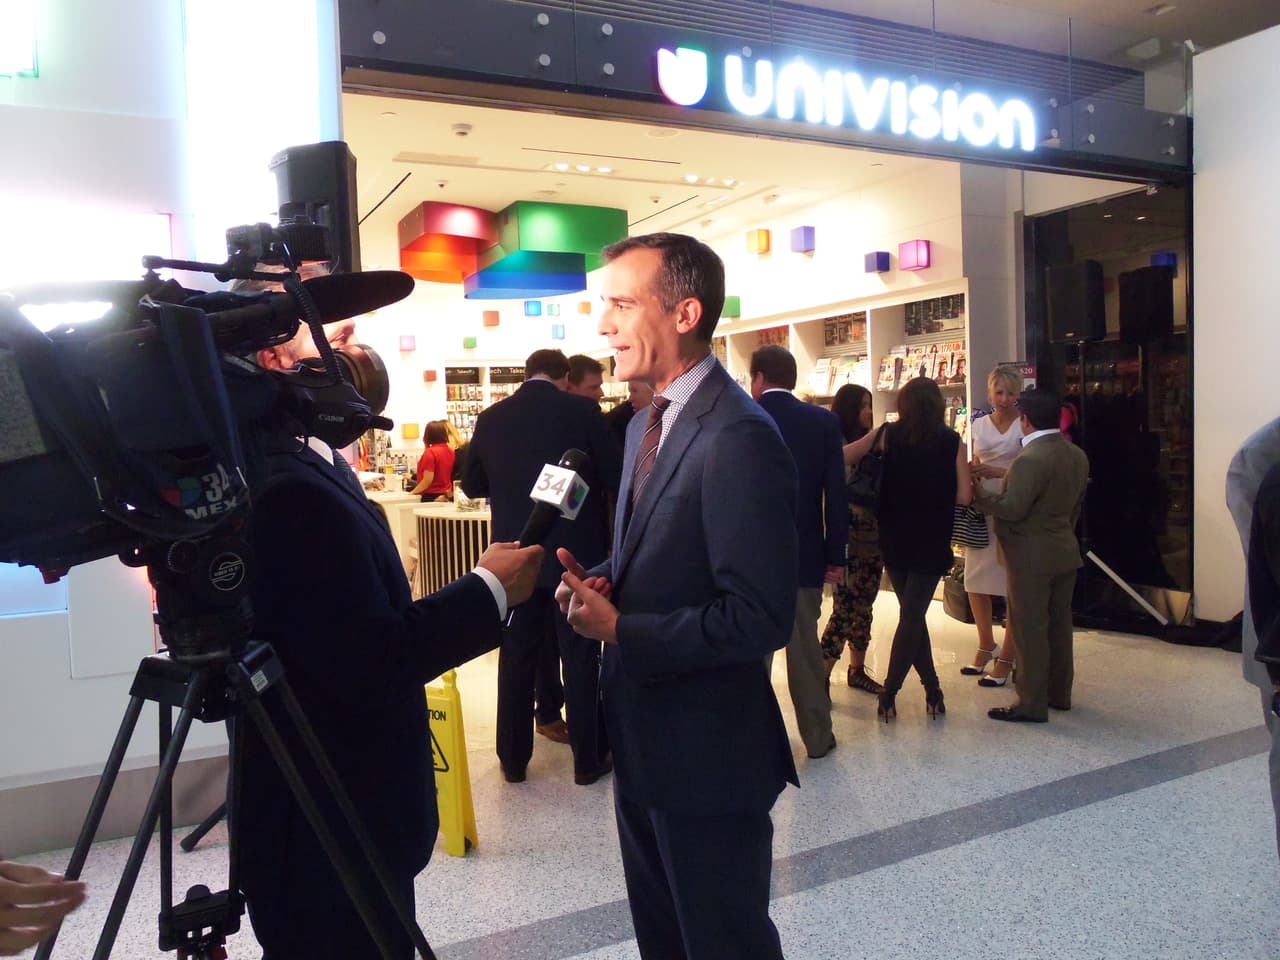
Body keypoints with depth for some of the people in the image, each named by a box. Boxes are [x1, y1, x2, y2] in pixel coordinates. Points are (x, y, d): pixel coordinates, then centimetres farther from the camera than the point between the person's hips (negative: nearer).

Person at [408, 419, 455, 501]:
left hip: (431, 496, -7)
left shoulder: (430, 452, -15)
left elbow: (427, 480, -17)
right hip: (445, 496, 7)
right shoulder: (450, 451, 5)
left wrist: (413, 492, -8)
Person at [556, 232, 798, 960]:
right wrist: (603, 581, -4)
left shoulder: (739, 436, -23)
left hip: (707, 751, -9)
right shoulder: (648, 424, 8)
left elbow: (762, 618, -26)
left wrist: (619, 629, -21)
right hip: (644, 737, 9)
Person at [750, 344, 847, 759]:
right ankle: (817, 736, 22)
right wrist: (836, 555, 2)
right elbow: (836, 492, -3)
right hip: (805, 554, 2)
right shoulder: (823, 421, -2)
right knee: (805, 647, 13)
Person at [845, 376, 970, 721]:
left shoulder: (889, 435, -1)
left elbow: (842, 457, -1)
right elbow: (963, 497, -7)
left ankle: (932, 689, 19)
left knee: (911, 614, 15)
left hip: (894, 542, 2)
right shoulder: (952, 441, -5)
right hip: (932, 543, -2)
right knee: (912, 616, 3)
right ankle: (889, 694, 2)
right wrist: (936, 491, 12)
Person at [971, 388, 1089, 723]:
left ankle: (1032, 704, 3)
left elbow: (1013, 508, -26)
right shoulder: (1077, 456, 9)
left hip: (1032, 556, -9)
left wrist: (979, 494, -13)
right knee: (1059, 623, 17)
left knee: (1030, 628, -2)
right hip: (1066, 551, 9)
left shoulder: (1030, 459, -21)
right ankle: (1059, 693, 29)